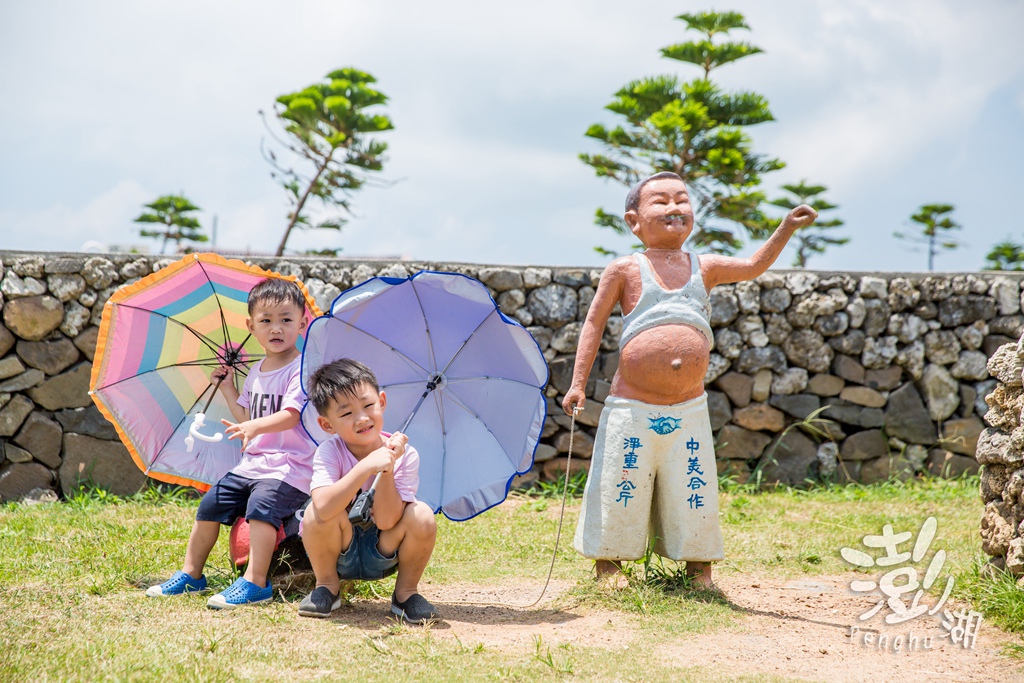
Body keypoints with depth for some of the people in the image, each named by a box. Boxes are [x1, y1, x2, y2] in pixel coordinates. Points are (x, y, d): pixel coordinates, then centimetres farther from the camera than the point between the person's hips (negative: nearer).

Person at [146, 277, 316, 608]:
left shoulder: (300, 369, -10)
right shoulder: (256, 373, 15)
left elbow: (290, 416, -24)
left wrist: (255, 426, -40)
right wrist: (228, 388, 20)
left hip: (289, 467, -8)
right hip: (251, 463, 8)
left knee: (261, 504, -31)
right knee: (210, 505, 5)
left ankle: (255, 582, -30)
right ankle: (191, 574, 19)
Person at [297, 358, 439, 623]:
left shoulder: (405, 454, -16)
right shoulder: (329, 452, -19)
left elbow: (386, 521, -24)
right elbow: (324, 507, -39)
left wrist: (387, 469, -34)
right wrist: (366, 466, -43)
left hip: (383, 556, 1)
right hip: (338, 554, -1)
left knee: (422, 516, -27)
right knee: (317, 512, -31)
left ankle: (406, 592, -1)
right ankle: (327, 587, -2)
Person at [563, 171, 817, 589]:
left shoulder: (704, 268, 10)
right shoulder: (625, 270, 0)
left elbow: (754, 266, 8)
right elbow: (595, 323, 2)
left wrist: (787, 228, -4)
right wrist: (578, 383, -2)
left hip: (688, 409, 3)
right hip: (633, 408, -3)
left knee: (693, 493, 8)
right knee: (621, 491, 2)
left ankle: (699, 568, 21)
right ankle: (607, 564, 18)